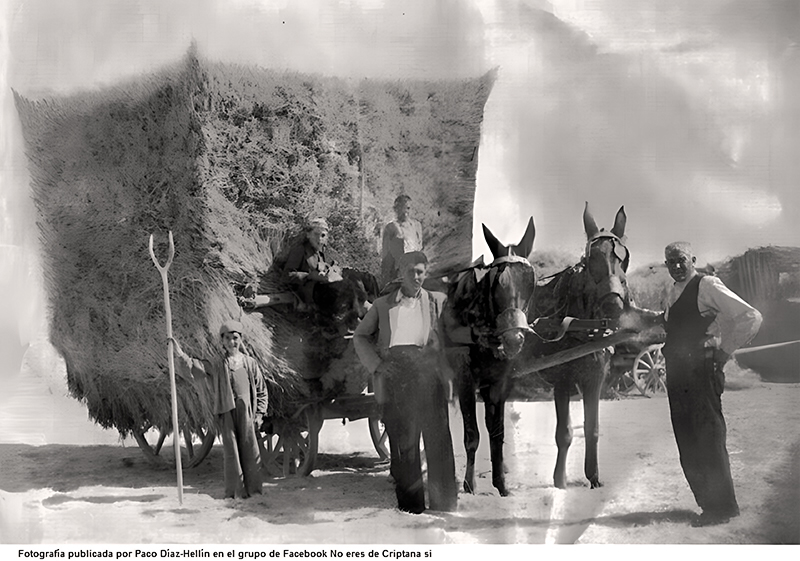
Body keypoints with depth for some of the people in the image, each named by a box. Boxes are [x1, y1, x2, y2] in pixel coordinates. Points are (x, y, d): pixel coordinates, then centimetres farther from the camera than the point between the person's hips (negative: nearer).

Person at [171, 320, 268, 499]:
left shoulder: (250, 363, 8)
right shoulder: (216, 364, 6)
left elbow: (261, 390, 13)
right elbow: (193, 369, -4)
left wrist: (259, 413, 6)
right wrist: (181, 355, -20)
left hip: (246, 410, 1)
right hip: (226, 412, -1)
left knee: (250, 450, 1)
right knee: (231, 451, 0)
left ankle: (253, 489, 11)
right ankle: (234, 491, 7)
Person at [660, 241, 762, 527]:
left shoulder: (707, 286, -9)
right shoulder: (669, 295, 16)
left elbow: (750, 317, -16)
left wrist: (724, 351, -11)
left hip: (701, 372, -8)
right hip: (677, 374, 8)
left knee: (708, 441, -4)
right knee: (687, 442, 10)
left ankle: (722, 507, 5)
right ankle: (707, 502, 20)